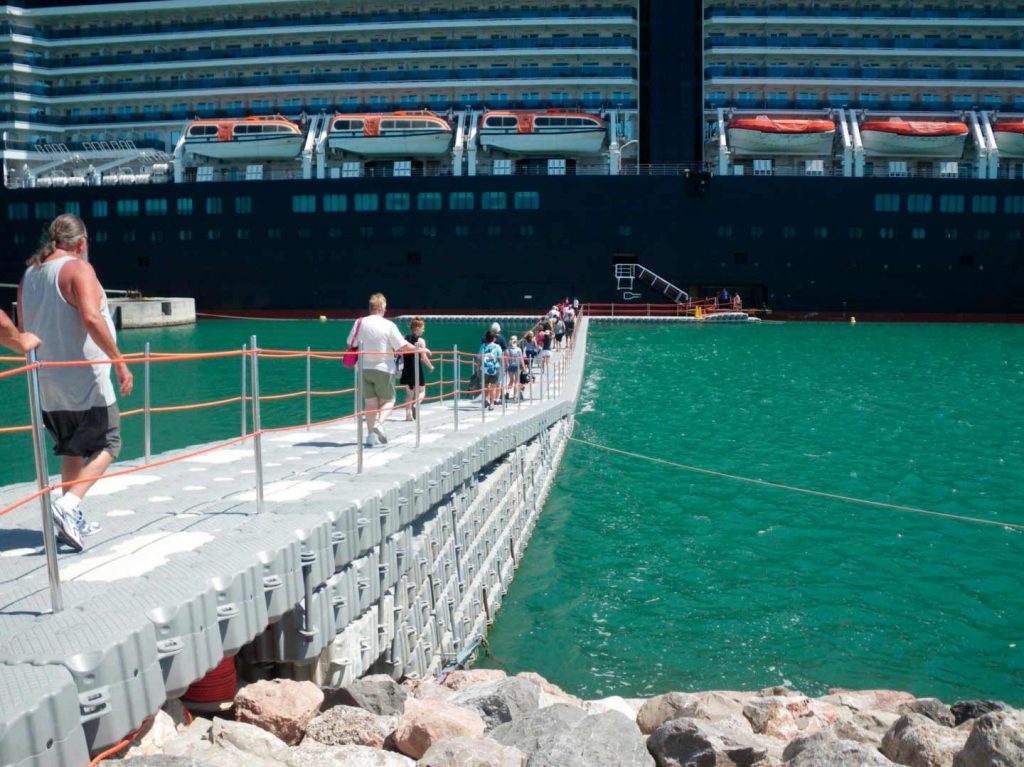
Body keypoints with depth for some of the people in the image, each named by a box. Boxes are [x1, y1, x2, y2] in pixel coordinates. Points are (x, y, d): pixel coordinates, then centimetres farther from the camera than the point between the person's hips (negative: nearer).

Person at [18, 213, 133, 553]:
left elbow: (24, 333, 19)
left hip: (47, 385, 8)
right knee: (106, 445, 3)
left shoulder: (29, 275, 13)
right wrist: (119, 362, -22)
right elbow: (91, 318, -25)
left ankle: (72, 521, 19)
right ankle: (68, 505, -14)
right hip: (84, 381, -8)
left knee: (72, 451, 18)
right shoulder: (78, 268, -11)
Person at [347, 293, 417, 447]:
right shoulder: (388, 325, -9)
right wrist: (420, 349, 6)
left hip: (364, 369, 4)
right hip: (383, 369, -3)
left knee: (370, 402, 11)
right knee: (388, 400, 9)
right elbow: (403, 347, -10)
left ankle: (371, 435, 9)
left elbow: (350, 345, 10)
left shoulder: (360, 323, 1)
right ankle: (379, 422, -17)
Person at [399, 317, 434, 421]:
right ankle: (415, 404, -19)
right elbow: (424, 357, -12)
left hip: (406, 370, 4)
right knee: (421, 391, 10)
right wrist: (431, 367, 2)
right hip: (417, 369, -4)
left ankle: (408, 414, 6)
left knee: (409, 392, 15)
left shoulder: (405, 339, 5)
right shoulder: (420, 340, -8)